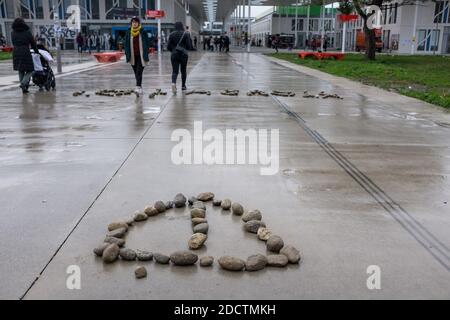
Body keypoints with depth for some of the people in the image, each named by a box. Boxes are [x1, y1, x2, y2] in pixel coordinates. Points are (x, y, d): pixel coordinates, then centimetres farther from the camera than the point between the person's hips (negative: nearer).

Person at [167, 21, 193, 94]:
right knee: (183, 70, 14)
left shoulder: (172, 35, 1)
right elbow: (189, 46, -7)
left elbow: (168, 47, 1)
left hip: (174, 55, 1)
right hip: (183, 54, -1)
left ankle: (173, 83, -28)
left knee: (175, 70, 0)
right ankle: (183, 86, 21)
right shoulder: (186, 34, -4)